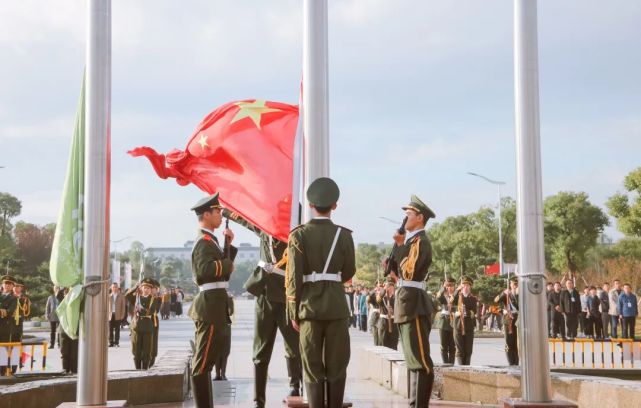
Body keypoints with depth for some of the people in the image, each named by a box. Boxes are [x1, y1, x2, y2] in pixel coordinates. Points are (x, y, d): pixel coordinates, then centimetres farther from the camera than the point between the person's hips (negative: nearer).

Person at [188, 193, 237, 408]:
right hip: (211, 306, -11)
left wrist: (228, 245, 11)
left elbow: (222, 266, 20)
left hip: (214, 306, 11)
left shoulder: (210, 240, 17)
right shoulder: (204, 242, -14)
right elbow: (205, 269, -31)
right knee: (202, 363, -7)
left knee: (204, 362, 16)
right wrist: (228, 265, -16)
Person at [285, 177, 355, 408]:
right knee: (336, 366, 8)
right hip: (337, 305, 1)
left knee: (312, 367, 5)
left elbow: (293, 278, -7)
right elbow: (349, 272, 7)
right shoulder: (344, 235, -1)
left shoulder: (298, 235, -5)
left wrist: (293, 313, -1)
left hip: (309, 306, -1)